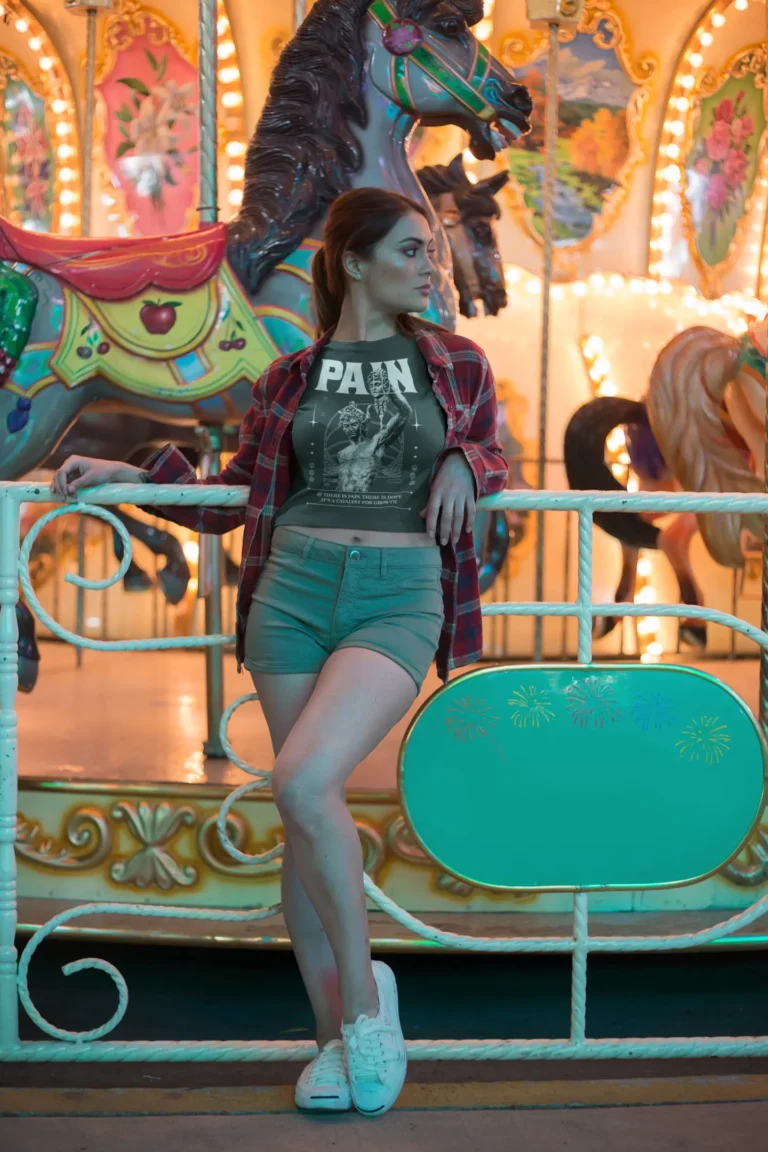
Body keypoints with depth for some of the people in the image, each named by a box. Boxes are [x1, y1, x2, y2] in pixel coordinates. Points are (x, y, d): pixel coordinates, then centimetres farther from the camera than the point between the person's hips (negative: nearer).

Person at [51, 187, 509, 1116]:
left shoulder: (457, 365, 11)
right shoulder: (291, 379, 10)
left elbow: (492, 456, 23)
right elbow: (233, 497, 15)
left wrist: (466, 464, 0)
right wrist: (129, 474, 4)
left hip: (400, 597, -2)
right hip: (293, 592, 2)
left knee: (304, 781, -23)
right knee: (304, 812, 3)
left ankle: (364, 988, 0)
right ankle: (335, 1034, 18)